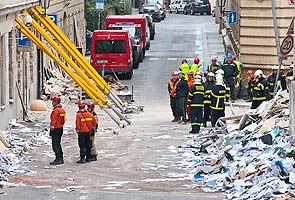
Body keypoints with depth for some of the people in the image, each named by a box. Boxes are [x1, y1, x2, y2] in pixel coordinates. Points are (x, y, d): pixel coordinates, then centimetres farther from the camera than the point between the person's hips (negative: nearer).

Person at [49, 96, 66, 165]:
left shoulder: (56, 110, -18)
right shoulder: (62, 110, 12)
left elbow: (54, 121, -19)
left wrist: (52, 129, -14)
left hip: (56, 129, -10)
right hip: (61, 128, 10)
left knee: (55, 145, -6)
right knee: (58, 144, 17)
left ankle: (58, 159, -8)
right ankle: (60, 158, 21)